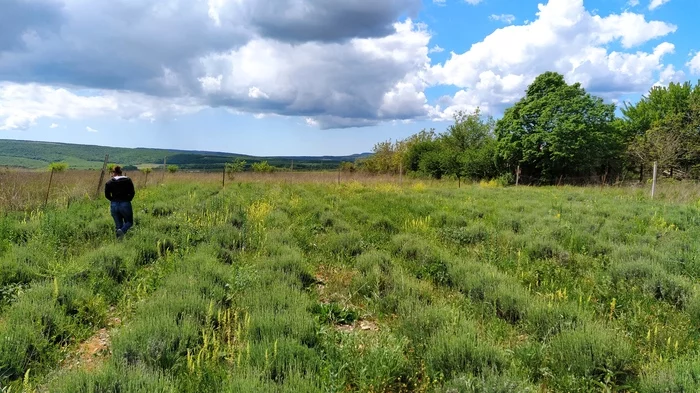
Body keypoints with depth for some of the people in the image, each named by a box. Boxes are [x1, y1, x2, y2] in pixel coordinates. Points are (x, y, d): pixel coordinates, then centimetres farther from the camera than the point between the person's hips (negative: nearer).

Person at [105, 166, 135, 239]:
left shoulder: (110, 182, 2)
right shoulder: (128, 181, 0)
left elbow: (107, 194, 0)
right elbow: (132, 193, -4)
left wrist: (114, 200, 13)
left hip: (114, 205, 2)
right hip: (125, 204, -2)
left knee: (119, 225, 11)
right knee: (129, 222, 12)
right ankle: (122, 231, -18)